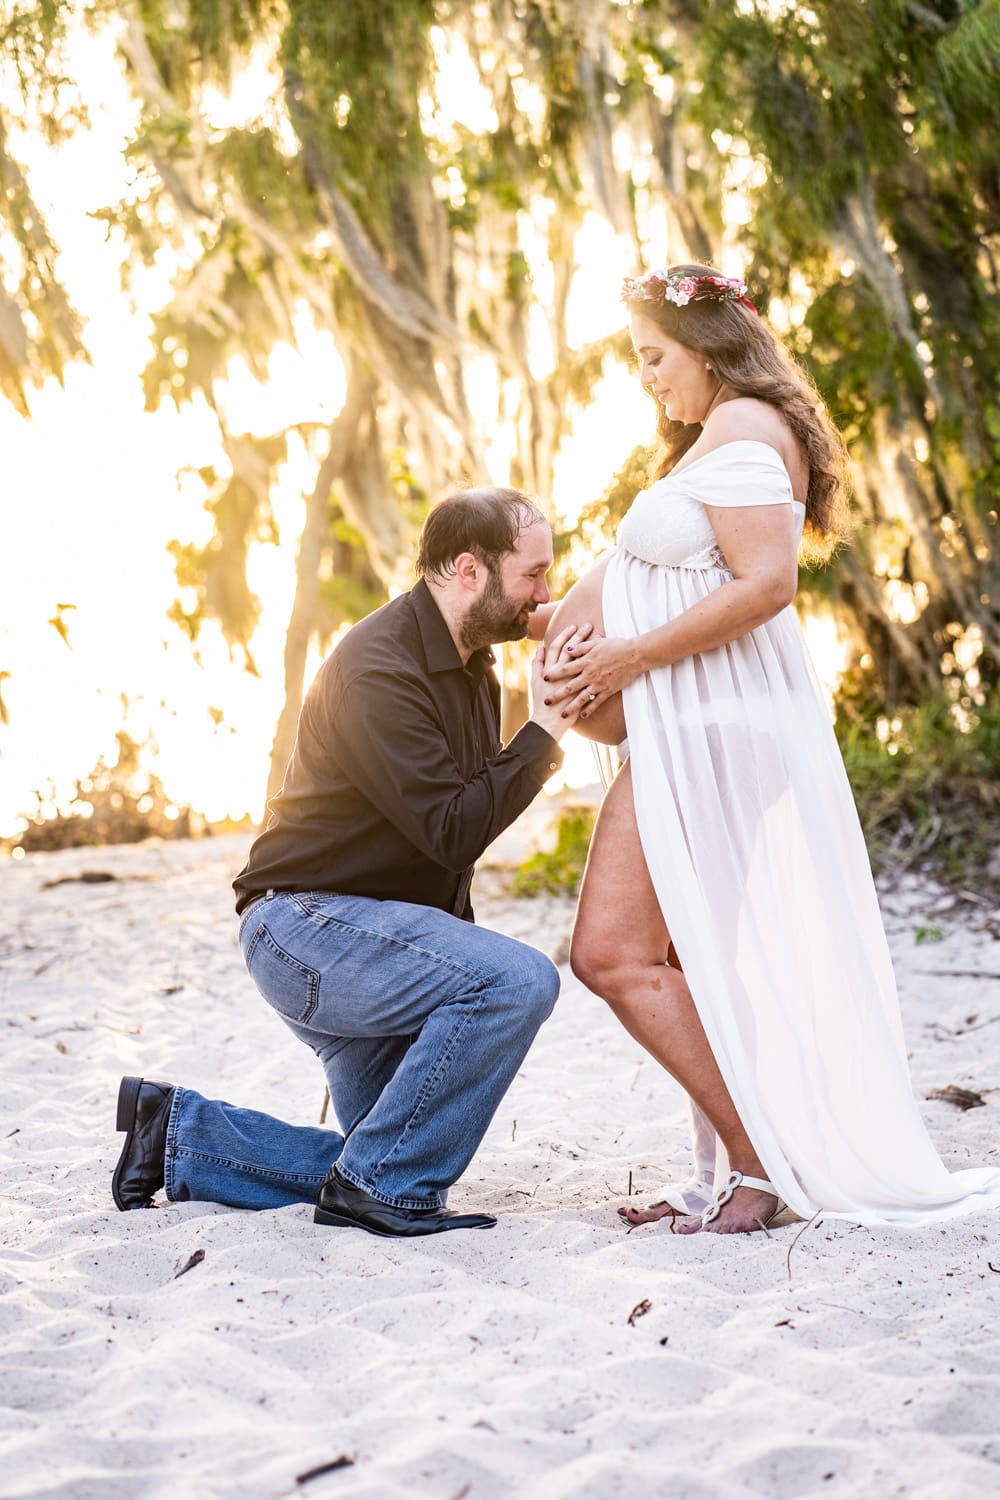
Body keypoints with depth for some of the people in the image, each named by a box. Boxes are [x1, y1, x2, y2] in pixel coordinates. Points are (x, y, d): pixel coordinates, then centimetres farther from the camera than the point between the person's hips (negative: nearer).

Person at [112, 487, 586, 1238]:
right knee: (518, 980, -28)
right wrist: (545, 730, -20)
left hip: (379, 933, 10)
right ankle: (384, 1185, -17)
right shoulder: (378, 670, -20)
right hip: (308, 926, -10)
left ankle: (178, 1128, 17)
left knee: (386, 1157, 8)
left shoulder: (472, 668, 11)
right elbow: (450, 828, -25)